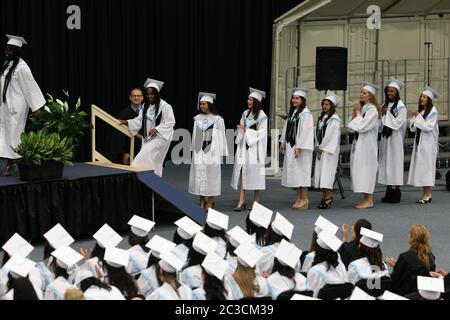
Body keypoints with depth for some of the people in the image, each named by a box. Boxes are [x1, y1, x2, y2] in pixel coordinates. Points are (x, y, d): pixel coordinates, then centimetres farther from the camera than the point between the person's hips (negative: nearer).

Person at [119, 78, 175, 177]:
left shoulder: (165, 106, -12)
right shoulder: (145, 107, 11)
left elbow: (170, 122, -14)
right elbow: (139, 120, 7)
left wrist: (157, 129, -23)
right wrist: (127, 122, -7)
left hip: (161, 137, -7)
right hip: (149, 138, 7)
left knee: (145, 156, -20)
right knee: (154, 163, 9)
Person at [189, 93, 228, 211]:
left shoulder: (217, 120, -3)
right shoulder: (197, 119, 8)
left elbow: (221, 136, -1)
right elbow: (195, 136, 13)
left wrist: (221, 153, -3)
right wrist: (194, 150, 10)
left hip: (212, 151, -4)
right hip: (199, 151, 4)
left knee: (210, 175, -2)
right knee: (199, 175, 1)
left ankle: (210, 201, 6)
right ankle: (202, 201, 9)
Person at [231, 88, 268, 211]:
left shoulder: (262, 116, -7)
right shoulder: (245, 114, 10)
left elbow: (261, 133, -10)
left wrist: (246, 130, -13)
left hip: (255, 148, -5)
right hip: (244, 146, 5)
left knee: (254, 172, 1)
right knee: (241, 171, -5)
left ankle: (256, 199, 12)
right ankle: (241, 200, -7)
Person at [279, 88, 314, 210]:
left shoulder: (305, 113, -13)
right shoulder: (292, 112, 13)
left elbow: (305, 131, -18)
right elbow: (287, 128, 18)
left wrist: (299, 148, -20)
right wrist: (283, 142, 12)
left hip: (301, 147, -9)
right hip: (290, 146, 9)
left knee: (301, 172, -7)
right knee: (292, 172, 8)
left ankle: (304, 200, -3)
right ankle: (299, 198, 14)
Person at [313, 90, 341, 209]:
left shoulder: (334, 119, -10)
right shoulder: (322, 118, 15)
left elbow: (330, 135, -14)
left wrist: (321, 147, -10)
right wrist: (318, 146, 5)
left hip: (329, 149, -8)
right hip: (321, 149, 8)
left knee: (327, 172, -12)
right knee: (321, 173, 5)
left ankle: (328, 197, -11)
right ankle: (325, 197, 8)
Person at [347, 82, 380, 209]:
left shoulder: (372, 110, -12)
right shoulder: (362, 108, 13)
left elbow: (362, 126, -20)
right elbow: (351, 126, 10)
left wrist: (358, 113, -9)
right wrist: (354, 113, -3)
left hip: (367, 145, -9)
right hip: (359, 143, 9)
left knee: (366, 170, -6)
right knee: (361, 171, 9)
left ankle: (369, 200, -2)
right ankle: (366, 198, 14)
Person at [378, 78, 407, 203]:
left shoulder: (400, 106, -6)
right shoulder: (385, 105, 13)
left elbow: (398, 123, -11)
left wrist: (387, 114, -11)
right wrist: (381, 115, -2)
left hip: (395, 138, -6)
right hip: (385, 137, 6)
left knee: (395, 162, -5)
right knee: (386, 162, 4)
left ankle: (396, 193, -1)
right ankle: (389, 192, 8)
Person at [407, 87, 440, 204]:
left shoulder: (433, 112, -9)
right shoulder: (421, 111, 12)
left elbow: (427, 127, -16)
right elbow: (414, 128, 14)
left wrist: (418, 117, -12)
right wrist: (415, 119, -6)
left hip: (428, 143, -7)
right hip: (419, 142, 7)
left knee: (426, 167, -6)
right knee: (420, 167, 4)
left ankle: (427, 194, -2)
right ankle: (425, 194, 7)